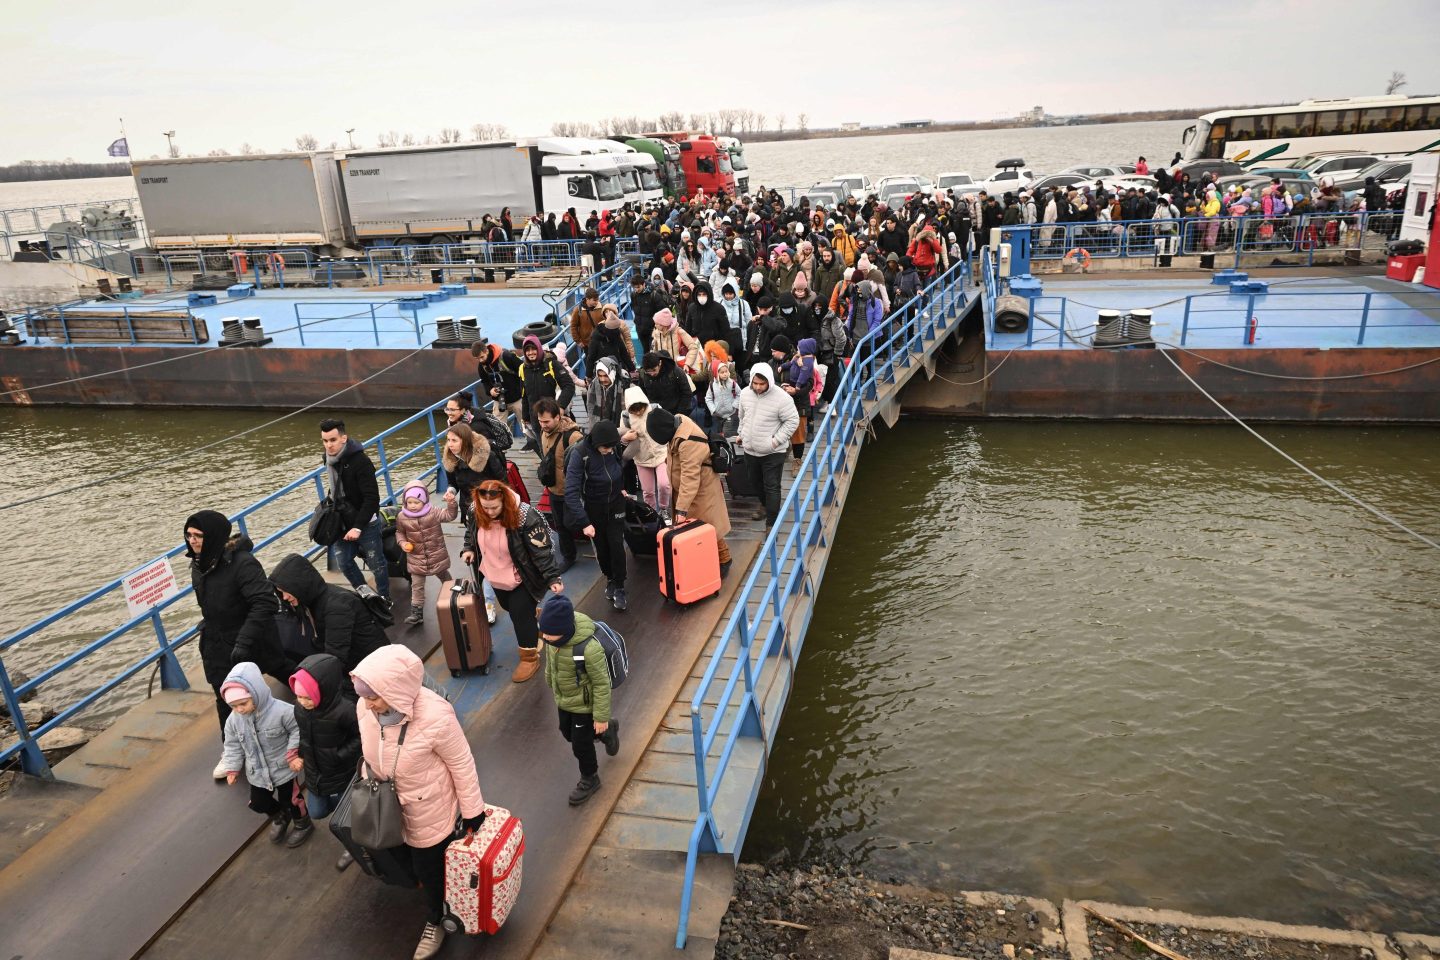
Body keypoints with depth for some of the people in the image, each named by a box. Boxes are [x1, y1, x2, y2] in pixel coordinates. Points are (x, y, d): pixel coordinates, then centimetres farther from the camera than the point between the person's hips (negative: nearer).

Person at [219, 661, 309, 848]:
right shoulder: (234, 720, -15)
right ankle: (280, 817, 55)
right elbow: (233, 745, 0)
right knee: (258, 804, 22)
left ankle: (303, 824, 45)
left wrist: (293, 755, -22)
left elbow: (297, 731, -19)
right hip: (257, 773, 5)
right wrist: (232, 769, -1)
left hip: (284, 769, -5)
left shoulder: (281, 711, -31)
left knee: (289, 800, 15)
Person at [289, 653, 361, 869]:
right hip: (314, 771, 6)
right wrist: (300, 754, -2)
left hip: (342, 774, -5)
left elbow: (362, 737, -22)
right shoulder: (300, 707, -16)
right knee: (316, 812, 23)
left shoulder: (345, 710, -36)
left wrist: (339, 756, -25)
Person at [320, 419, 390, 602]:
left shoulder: (360, 461, -22)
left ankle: (384, 599, 26)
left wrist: (358, 527, -25)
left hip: (366, 524, -7)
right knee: (343, 563, 13)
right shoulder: (330, 458, 1)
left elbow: (372, 498, -24)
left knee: (376, 563, 7)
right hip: (342, 523, 7)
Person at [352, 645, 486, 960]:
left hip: (430, 810, -4)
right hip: (389, 805, 5)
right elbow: (371, 752, 1)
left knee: (430, 868, 18)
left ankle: (435, 921, 45)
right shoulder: (366, 707, -21)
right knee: (418, 861, 28)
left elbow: (461, 764, -23)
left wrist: (472, 811, -13)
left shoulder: (435, 717, -37)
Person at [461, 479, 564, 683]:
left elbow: (541, 551, -27)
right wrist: (469, 549, -4)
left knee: (521, 614, 1)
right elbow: (471, 530, 10)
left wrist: (552, 578, -28)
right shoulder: (476, 513, -16)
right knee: (508, 607, 25)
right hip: (495, 576, 6)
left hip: (521, 578, -6)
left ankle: (530, 658, 20)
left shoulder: (525, 517, -33)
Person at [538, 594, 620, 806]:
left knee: (581, 744, 11)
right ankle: (607, 731, 52)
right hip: (563, 701, 7)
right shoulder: (553, 639, -18)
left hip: (584, 705, -7)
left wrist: (601, 717, -19)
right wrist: (550, 683, 22)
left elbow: (602, 683, -27)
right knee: (568, 734, 27)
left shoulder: (589, 649, -40)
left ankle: (589, 779, 40)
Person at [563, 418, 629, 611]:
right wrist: (584, 522, -33)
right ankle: (609, 579, 35)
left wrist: (621, 487, 6)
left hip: (615, 504, 2)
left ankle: (619, 587, 12)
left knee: (616, 545, -2)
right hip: (593, 508, -2)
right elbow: (571, 492, -30)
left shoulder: (614, 447, -15)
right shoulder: (579, 454, -27)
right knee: (601, 547, 12)